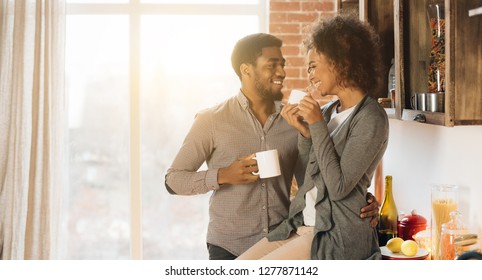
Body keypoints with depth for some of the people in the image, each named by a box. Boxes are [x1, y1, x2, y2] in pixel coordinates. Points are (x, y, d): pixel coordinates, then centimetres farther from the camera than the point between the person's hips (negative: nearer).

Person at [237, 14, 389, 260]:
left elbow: (339, 187, -19)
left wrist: (318, 125, -16)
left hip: (339, 234, -7)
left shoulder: (370, 118, -13)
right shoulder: (328, 111, 10)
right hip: (302, 224, 8)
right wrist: (304, 131, -1)